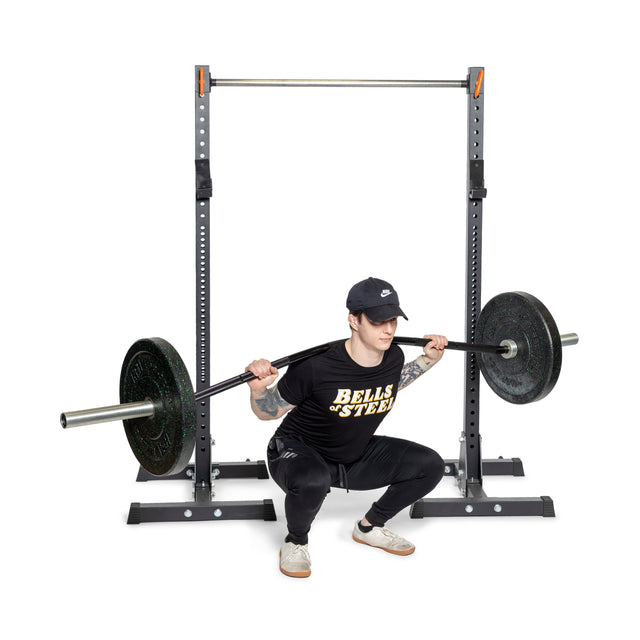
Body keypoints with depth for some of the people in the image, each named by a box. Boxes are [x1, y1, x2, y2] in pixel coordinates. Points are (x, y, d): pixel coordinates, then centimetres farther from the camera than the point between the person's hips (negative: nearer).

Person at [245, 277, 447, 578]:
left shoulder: (393, 357, -12)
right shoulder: (317, 365, -32)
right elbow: (269, 411, -17)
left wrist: (428, 360, 9)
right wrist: (258, 389, -38)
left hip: (356, 456, 6)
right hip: (299, 451, -6)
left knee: (430, 465, -6)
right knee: (312, 482, -42)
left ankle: (369, 527, 15)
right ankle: (296, 542, -7)